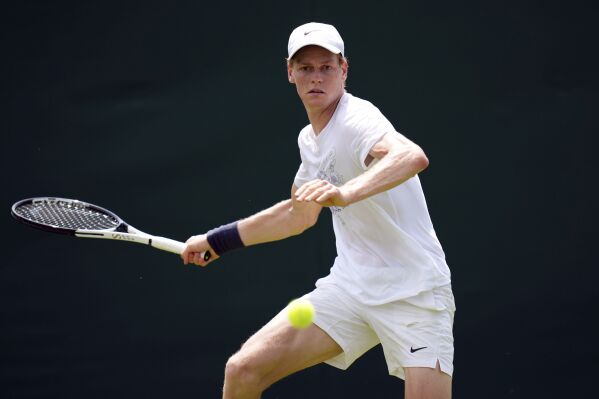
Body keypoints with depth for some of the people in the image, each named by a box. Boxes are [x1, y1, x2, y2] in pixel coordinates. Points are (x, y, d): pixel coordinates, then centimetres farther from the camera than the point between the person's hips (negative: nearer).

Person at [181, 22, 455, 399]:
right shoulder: (309, 139, 9)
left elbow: (413, 157, -40)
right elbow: (300, 214, 27)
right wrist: (216, 240, 31)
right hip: (350, 284, 7)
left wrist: (344, 193, -55)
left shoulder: (358, 119, -18)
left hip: (414, 293, -7)